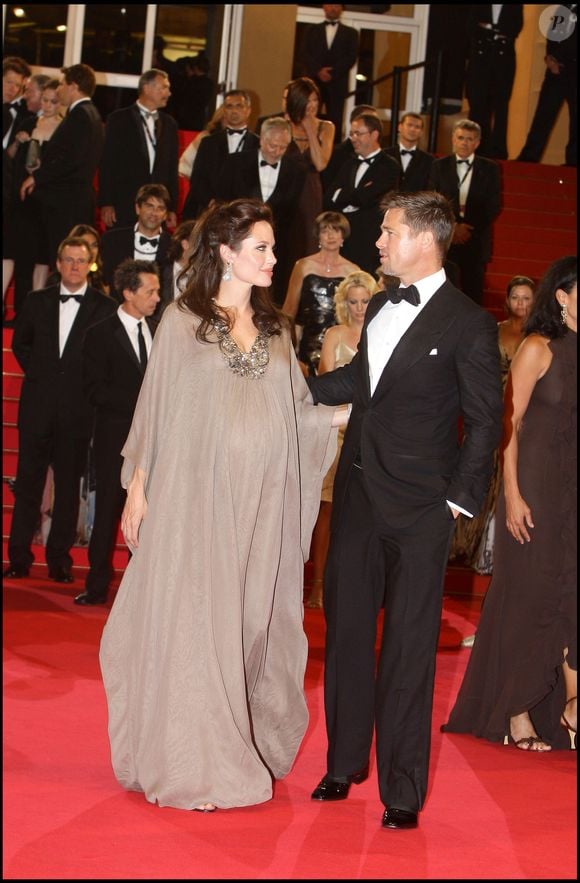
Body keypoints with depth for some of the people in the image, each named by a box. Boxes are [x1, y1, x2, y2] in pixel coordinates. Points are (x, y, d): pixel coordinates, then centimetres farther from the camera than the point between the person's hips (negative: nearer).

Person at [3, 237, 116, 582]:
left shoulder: (105, 307, -2)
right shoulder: (38, 301, 8)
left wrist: (89, 387, -4)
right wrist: (37, 373, 9)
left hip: (78, 410, -2)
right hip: (38, 406, 2)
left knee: (69, 485, 4)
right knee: (28, 481, 3)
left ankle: (60, 557, 12)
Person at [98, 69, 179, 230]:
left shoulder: (169, 124, 15)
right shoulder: (118, 119, 3)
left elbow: (172, 169, 15)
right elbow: (107, 164, -1)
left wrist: (172, 208, 10)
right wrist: (106, 204, -7)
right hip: (124, 206, -3)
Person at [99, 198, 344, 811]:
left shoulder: (274, 329, 12)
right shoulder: (182, 320, 1)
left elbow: (297, 412, 13)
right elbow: (156, 409, 2)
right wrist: (137, 489, 0)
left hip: (264, 501, 4)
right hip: (198, 493, -4)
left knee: (255, 620, 5)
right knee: (193, 622, -2)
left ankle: (247, 747, 15)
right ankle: (192, 765, 6)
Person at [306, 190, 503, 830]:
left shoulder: (467, 324, -9)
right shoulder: (380, 308, 12)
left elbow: (484, 420, -7)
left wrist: (460, 499, -10)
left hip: (418, 509, -7)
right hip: (357, 492, 7)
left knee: (408, 646, -2)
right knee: (346, 631, 12)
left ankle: (403, 790, 4)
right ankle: (344, 763, 25)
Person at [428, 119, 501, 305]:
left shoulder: (490, 169, 9)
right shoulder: (439, 166, 9)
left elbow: (494, 206, 3)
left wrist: (470, 227, -9)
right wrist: (452, 227, -11)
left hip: (476, 240, 0)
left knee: (472, 293, -3)